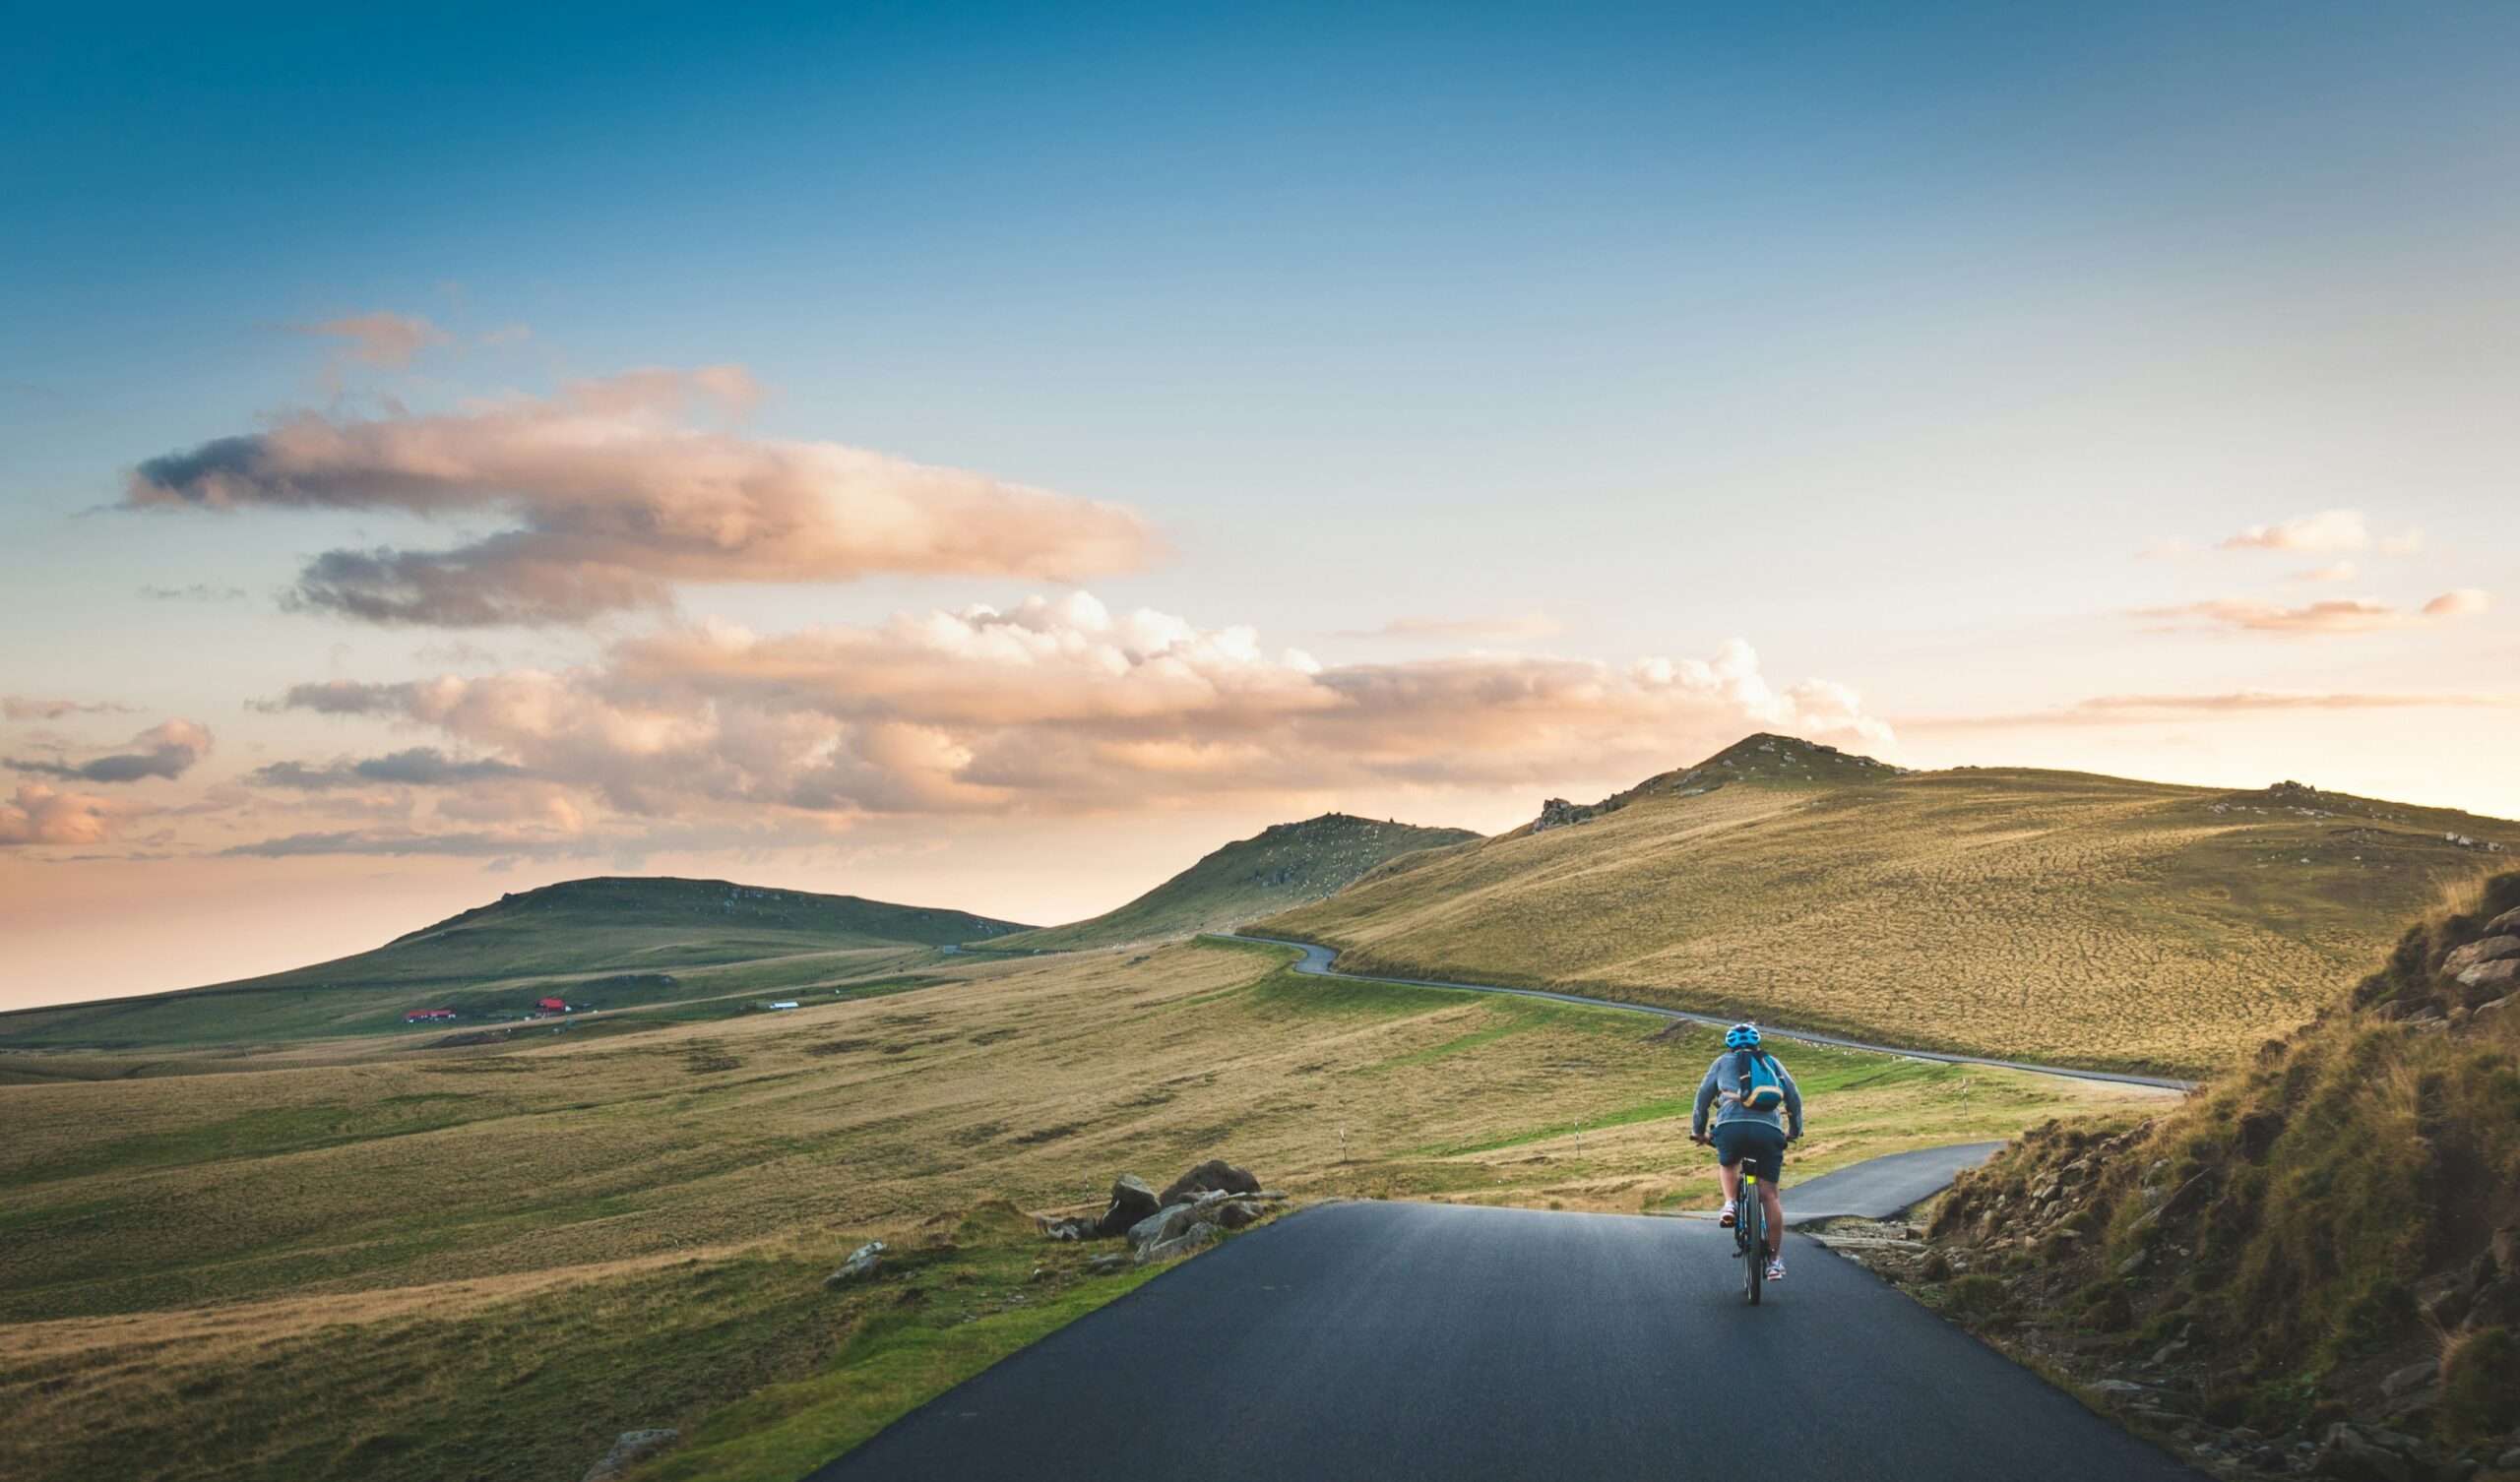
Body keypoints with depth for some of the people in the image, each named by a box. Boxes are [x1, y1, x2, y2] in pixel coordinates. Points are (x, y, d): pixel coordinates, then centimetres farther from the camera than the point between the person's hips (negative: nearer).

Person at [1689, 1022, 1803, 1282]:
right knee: (1769, 1195, 6)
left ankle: (1730, 1203, 4)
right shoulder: (1773, 1062, 28)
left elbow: (1703, 1095, 21)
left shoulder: (1723, 1062, 24)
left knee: (1727, 1165, 31)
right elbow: (1795, 1098, 29)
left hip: (1732, 1126, -1)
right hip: (1769, 1129, 1)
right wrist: (1794, 1130, 42)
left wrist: (1698, 1130, 31)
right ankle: (1776, 1260, 4)